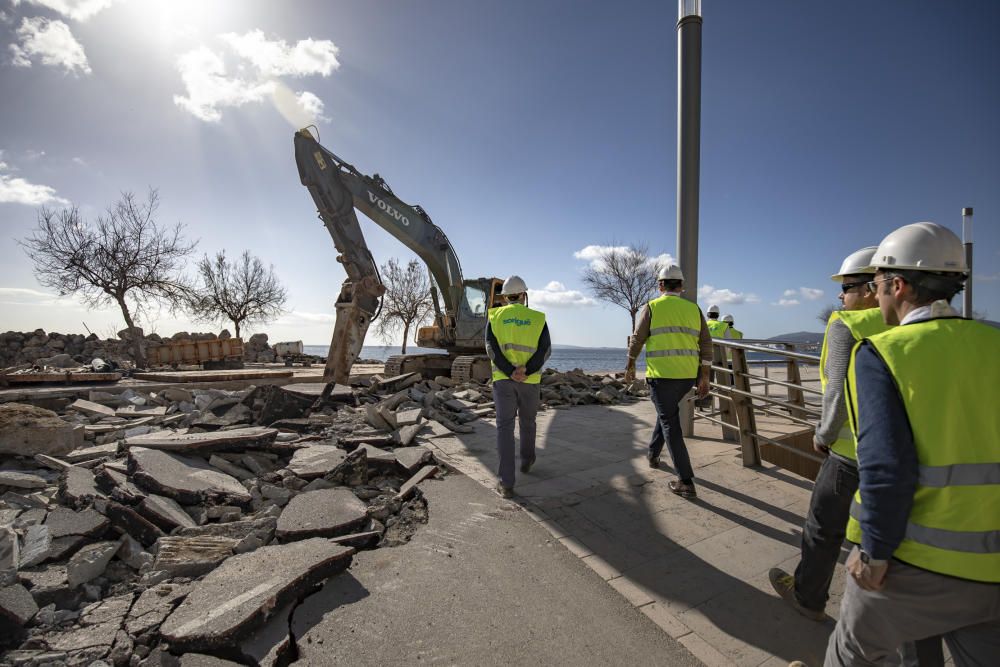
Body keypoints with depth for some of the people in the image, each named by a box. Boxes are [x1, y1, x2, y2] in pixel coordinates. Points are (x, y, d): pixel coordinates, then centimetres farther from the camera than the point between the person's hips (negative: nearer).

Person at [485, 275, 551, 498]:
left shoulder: (495, 316, 4)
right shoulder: (537, 318, 4)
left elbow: (492, 348, -8)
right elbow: (545, 349, -8)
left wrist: (511, 373, -16)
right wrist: (525, 371, -17)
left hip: (503, 379, -1)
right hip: (530, 380, 1)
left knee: (505, 426, -1)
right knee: (527, 421, 22)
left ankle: (506, 482, -7)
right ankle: (526, 461, 42)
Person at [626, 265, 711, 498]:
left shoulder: (652, 307, -4)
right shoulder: (693, 308, 8)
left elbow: (637, 340, 0)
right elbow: (706, 345, 5)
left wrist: (630, 366, 17)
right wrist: (704, 378, 10)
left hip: (662, 375, -5)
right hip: (688, 376, 5)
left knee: (671, 426, 0)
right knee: (667, 412, 27)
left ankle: (686, 482, -1)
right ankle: (653, 453, 43)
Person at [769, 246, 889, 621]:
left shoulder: (846, 326, -16)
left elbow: (841, 394, -21)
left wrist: (823, 436, -6)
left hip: (855, 451, -6)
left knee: (823, 529, 14)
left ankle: (807, 597, 32)